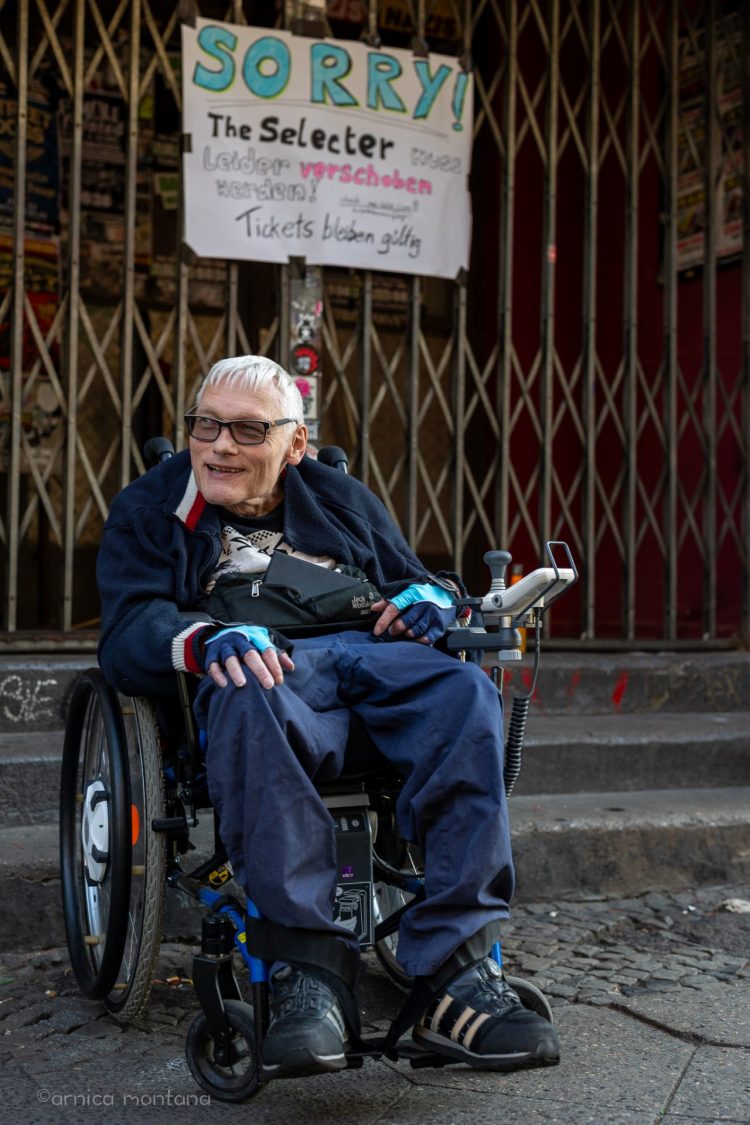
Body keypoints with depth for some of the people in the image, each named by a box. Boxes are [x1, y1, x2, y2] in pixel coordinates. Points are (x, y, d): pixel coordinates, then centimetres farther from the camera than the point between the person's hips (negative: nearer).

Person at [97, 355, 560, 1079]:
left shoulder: (340, 498, 32)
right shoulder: (148, 511, 20)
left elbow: (413, 580, 30)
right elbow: (127, 636, 3)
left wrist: (432, 597, 2)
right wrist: (207, 639, -22)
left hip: (372, 650, 3)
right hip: (262, 664, -3)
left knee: (465, 691, -32)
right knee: (249, 699, -41)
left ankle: (455, 971, -36)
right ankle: (309, 970, -42)